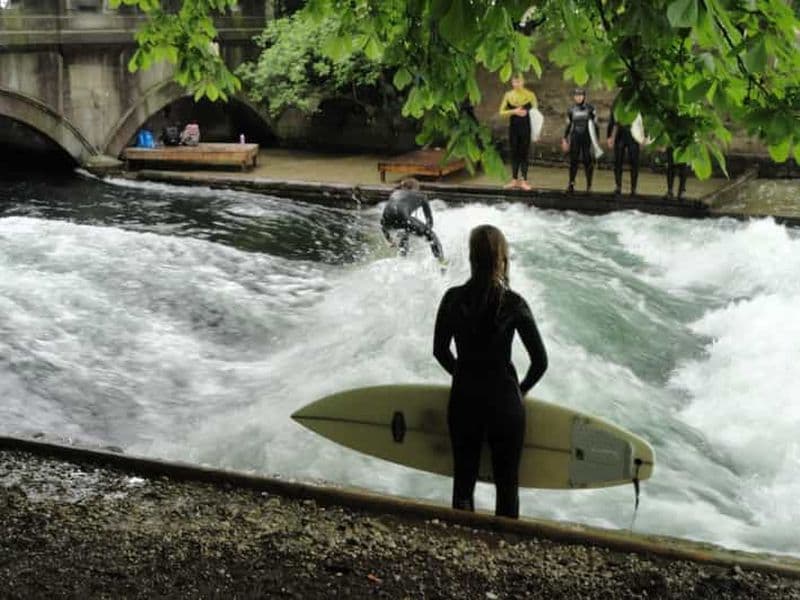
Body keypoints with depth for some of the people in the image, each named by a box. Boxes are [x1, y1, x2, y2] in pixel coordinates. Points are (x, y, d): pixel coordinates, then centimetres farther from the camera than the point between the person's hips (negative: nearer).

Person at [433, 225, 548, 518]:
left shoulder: (453, 299, -7)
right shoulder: (513, 304, -13)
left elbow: (440, 351, 4)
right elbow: (540, 361, -9)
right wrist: (520, 390, 8)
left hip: (463, 401, 2)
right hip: (505, 403, -2)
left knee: (463, 480, 16)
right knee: (507, 484, 12)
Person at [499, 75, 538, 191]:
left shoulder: (530, 95, 0)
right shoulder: (508, 95, 4)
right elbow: (501, 112, 1)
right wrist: (514, 111, -12)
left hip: (526, 127, -2)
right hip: (513, 127, 2)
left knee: (524, 154, 0)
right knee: (514, 153, 6)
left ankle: (523, 181, 2)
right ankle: (514, 180, 11)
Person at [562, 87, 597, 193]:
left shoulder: (590, 109, 0)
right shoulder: (571, 110, 6)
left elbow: (595, 124, 4)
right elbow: (568, 125, 13)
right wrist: (565, 139, 10)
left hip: (587, 138, -2)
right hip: (575, 138, 2)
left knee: (588, 161, -1)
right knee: (573, 161, -1)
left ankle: (589, 185, 7)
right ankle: (571, 183, 6)